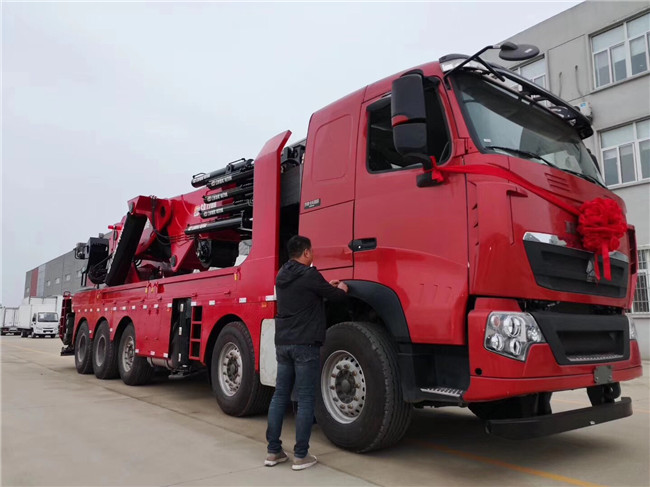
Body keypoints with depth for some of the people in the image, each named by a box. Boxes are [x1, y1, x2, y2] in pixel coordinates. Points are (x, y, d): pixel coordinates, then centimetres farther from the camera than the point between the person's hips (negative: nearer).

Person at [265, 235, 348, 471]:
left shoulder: (282, 276, 12)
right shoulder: (309, 274, -12)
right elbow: (334, 296, -1)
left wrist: (327, 286, 31)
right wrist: (341, 289, 21)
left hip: (283, 343, 8)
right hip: (305, 344, -8)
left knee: (280, 395, 11)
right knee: (305, 399, -1)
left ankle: (273, 451, 16)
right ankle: (301, 456, 5)